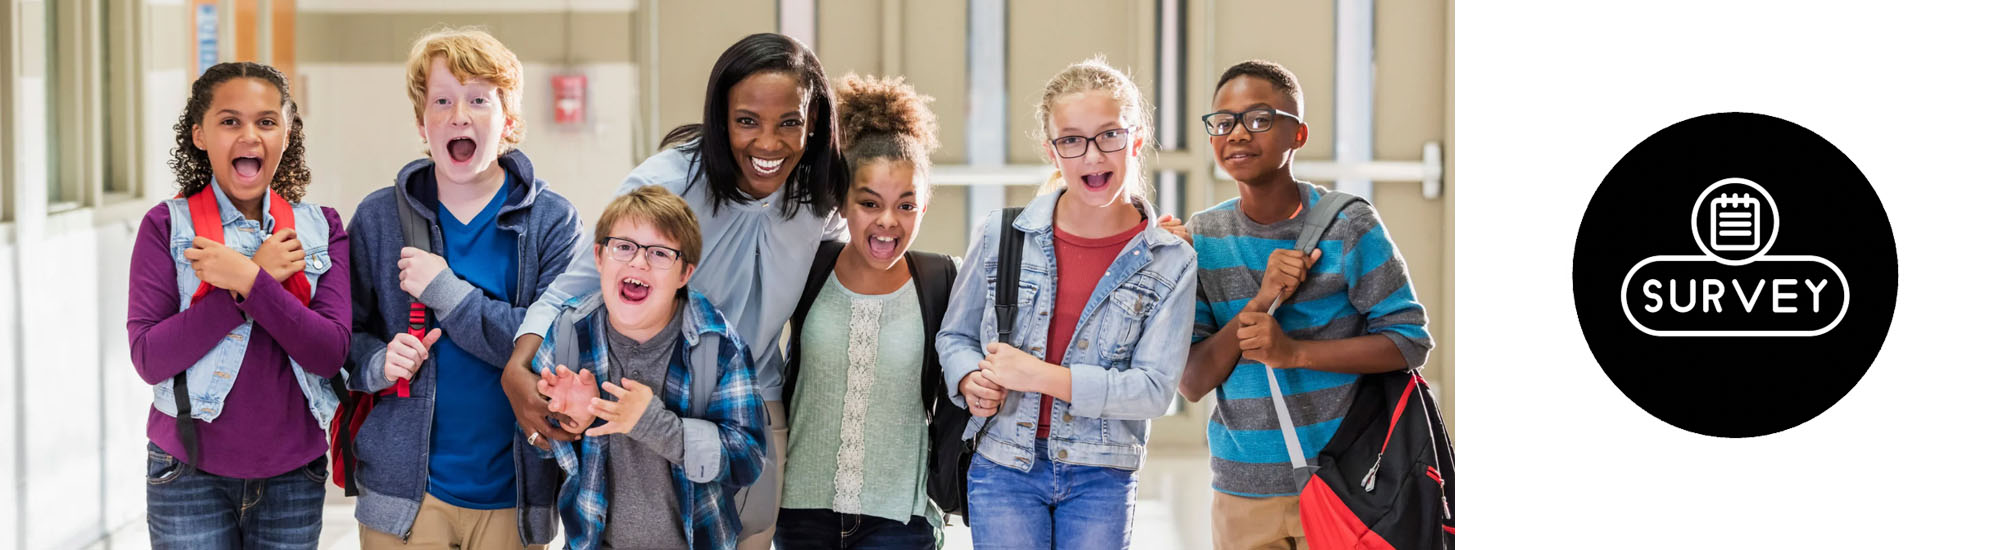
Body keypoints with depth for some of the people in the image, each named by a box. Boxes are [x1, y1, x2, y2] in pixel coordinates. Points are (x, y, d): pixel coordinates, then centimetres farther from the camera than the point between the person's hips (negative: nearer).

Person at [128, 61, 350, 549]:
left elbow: (331, 352, -8)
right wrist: (260, 276, -16)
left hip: (294, 475, 2)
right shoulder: (167, 227, -2)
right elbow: (149, 358, -13)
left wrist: (248, 281, -20)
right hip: (191, 473, -2)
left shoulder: (321, 228, 4)